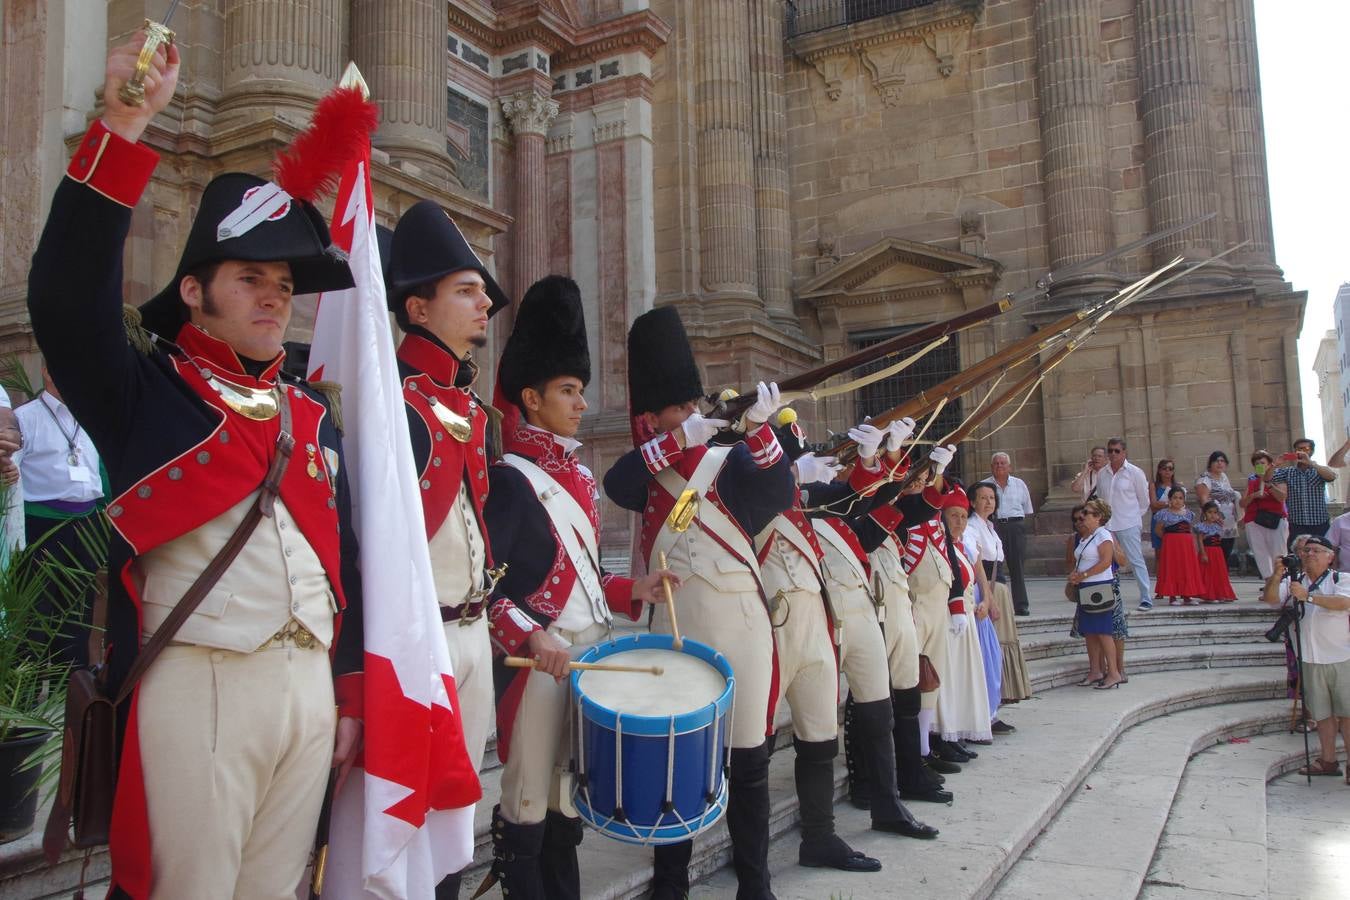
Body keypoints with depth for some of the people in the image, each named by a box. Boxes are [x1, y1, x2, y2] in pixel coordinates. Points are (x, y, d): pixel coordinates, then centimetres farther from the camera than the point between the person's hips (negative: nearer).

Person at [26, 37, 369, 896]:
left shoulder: (312, 412, 13)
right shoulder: (146, 391, 0)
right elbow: (67, 296, -19)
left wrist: (351, 694, 11)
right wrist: (124, 126, -22)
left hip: (309, 685, 5)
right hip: (200, 687, -5)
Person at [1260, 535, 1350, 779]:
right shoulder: (1294, 582, 9)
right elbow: (1270, 598, -5)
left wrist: (1308, 596, -29)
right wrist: (1276, 576, -22)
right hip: (1311, 660, 4)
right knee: (1322, 713, 9)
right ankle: (1328, 761, 16)